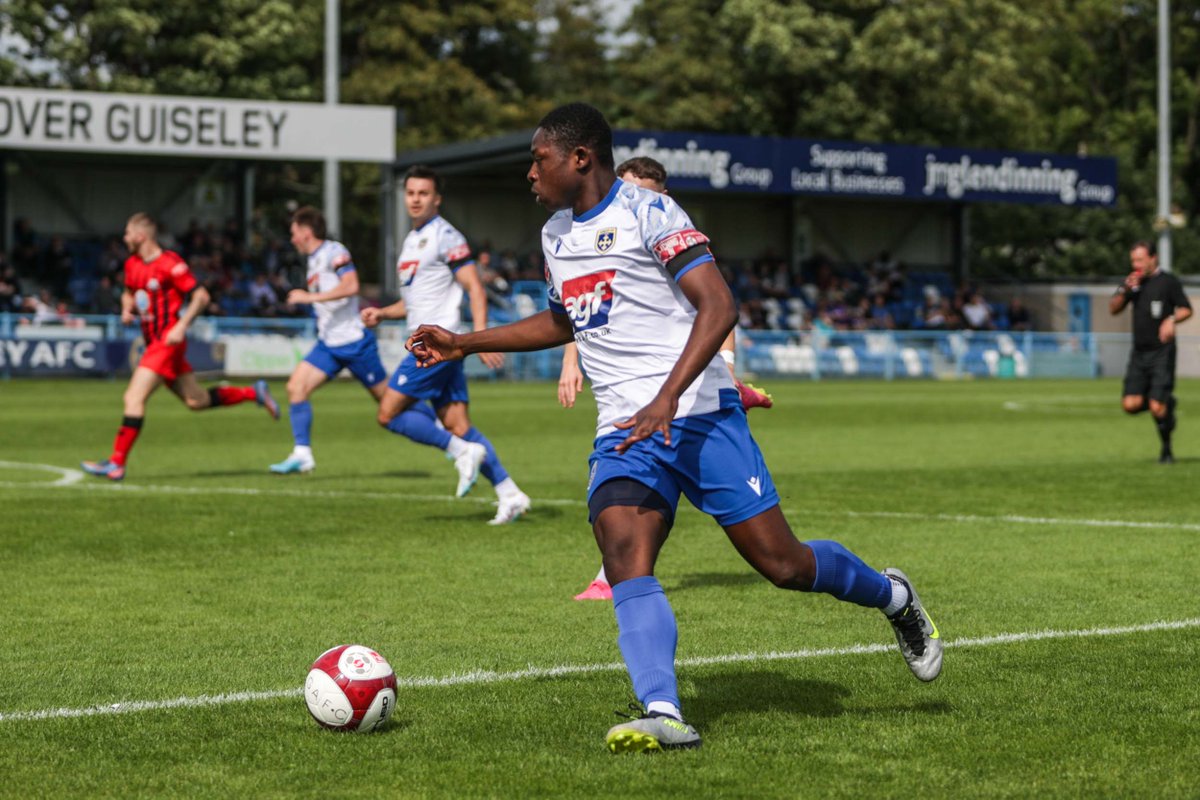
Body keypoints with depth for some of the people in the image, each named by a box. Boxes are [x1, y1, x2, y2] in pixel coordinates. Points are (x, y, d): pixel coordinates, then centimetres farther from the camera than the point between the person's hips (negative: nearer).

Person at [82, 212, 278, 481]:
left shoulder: (169, 264, -15)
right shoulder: (133, 264, 10)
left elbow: (201, 296, -14)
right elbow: (129, 293, 28)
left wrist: (181, 326, -22)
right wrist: (127, 309, 5)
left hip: (168, 341, -9)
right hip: (154, 340, 9)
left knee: (134, 398, -16)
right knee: (196, 401, 14)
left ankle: (116, 463, -15)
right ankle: (254, 393, 28)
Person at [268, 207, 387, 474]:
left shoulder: (334, 251, -11)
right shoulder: (314, 260, 16)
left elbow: (351, 286, -26)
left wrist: (310, 297, -25)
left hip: (354, 341, -8)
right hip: (328, 344, 8)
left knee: (388, 399, -1)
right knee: (296, 387, -10)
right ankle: (302, 454, -11)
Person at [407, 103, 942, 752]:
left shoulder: (649, 213, -8)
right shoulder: (556, 235, 17)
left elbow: (718, 307, -17)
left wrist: (666, 399, -28)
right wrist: (462, 345, 28)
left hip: (698, 414, -6)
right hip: (623, 432, 6)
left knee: (781, 563, -4)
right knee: (623, 559, -21)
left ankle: (893, 597, 25)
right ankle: (663, 715, -31)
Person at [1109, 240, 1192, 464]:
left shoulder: (1168, 281, -3)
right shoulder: (1133, 281, 12)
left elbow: (1186, 309, -1)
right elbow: (1113, 309, 11)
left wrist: (1172, 320, -21)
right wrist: (1125, 290, -6)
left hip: (1162, 352, -5)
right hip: (1139, 352, 5)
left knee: (1157, 407, -10)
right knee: (1131, 405, -7)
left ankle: (1166, 450, 10)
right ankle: (1166, 404, 21)